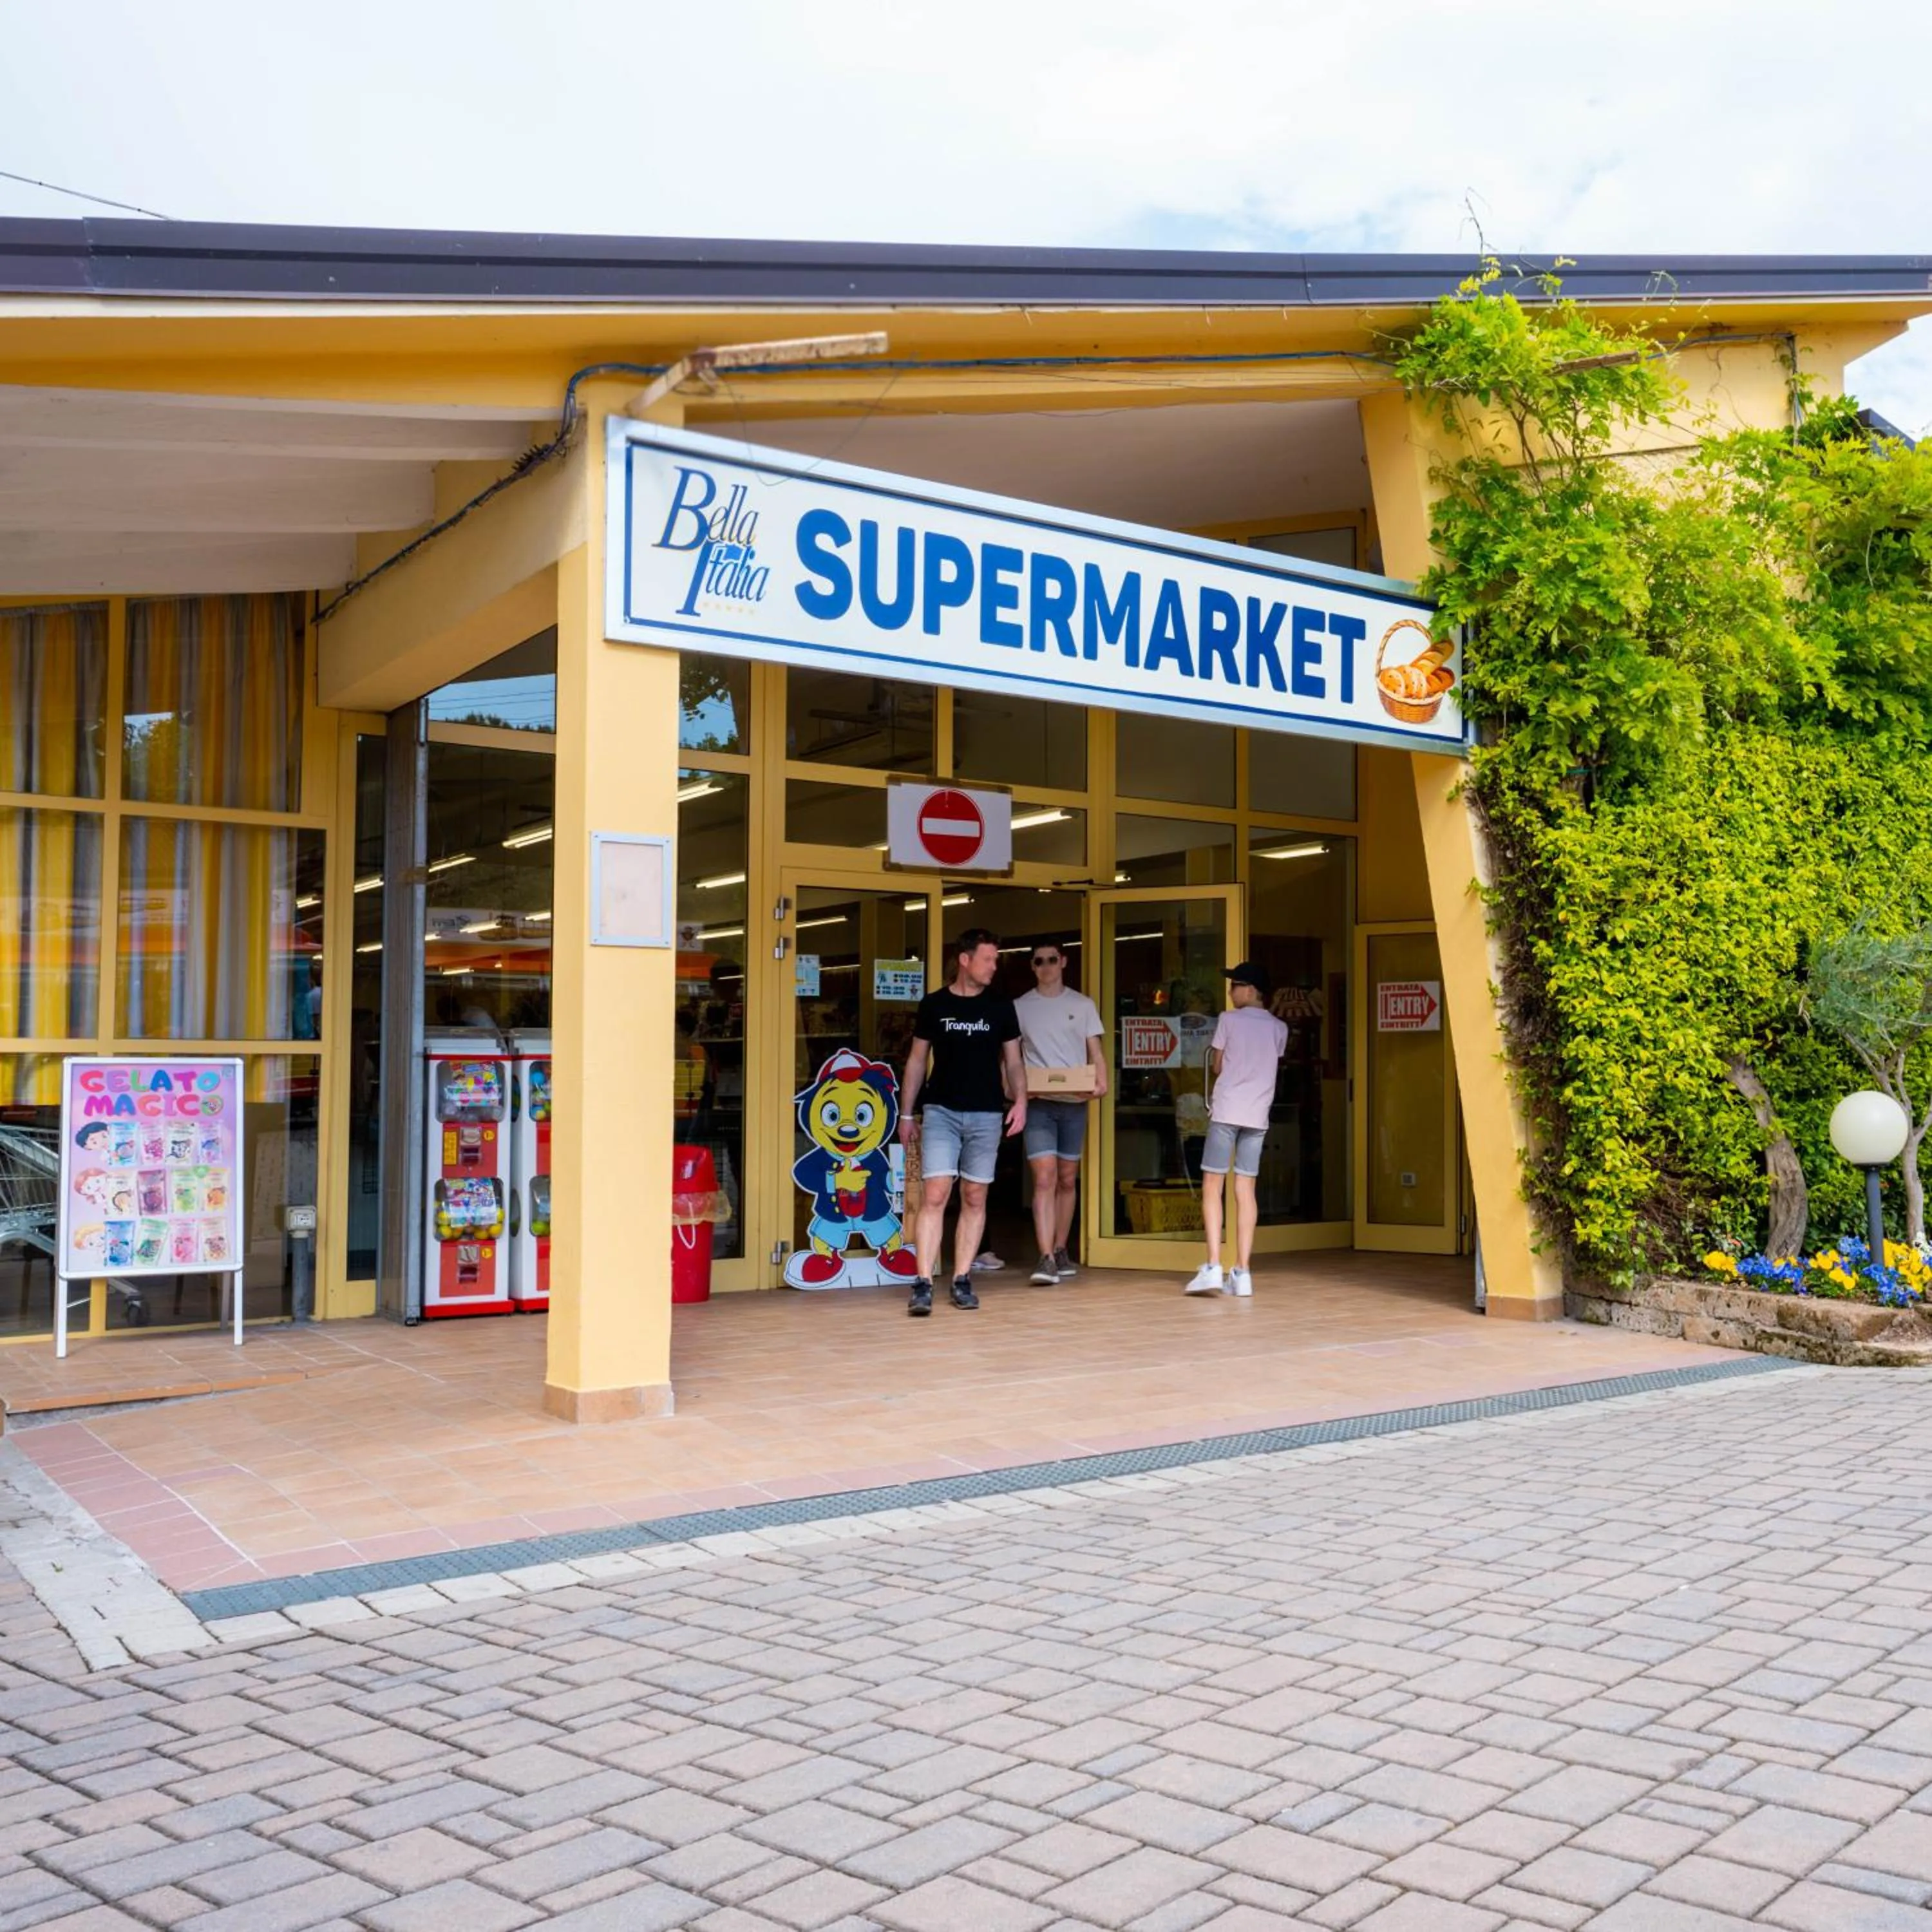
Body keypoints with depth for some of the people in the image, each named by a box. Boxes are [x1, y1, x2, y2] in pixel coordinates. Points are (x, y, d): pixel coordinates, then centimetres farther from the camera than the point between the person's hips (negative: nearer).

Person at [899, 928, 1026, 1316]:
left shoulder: (1001, 1007, 6)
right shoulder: (933, 1005, 3)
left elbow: (1012, 1061, 10)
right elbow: (917, 1061, 9)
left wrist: (1020, 1100, -7)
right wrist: (906, 1114, 7)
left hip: (986, 1114, 2)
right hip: (940, 1111, -2)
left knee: (975, 1199, 5)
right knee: (934, 1195, -11)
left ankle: (962, 1281, 13)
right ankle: (924, 1284, -13)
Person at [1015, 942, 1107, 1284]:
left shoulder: (1082, 1005, 9)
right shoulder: (1020, 1007, 7)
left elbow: (1095, 1052, 7)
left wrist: (1101, 1082, -11)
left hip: (1074, 1102, 2)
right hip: (1038, 1103, -2)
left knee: (1067, 1179, 10)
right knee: (1045, 1177, -12)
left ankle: (1060, 1252, 22)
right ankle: (1046, 1258, -16)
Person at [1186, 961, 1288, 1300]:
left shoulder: (1228, 1020, -1)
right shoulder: (1279, 1028, 10)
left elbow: (1216, 1067, 5)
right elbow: (1271, 1063, 15)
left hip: (1226, 1111, -4)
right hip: (1258, 1115, 4)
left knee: (1212, 1186, 0)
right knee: (1246, 1190, 5)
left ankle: (1213, 1267, -10)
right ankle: (1242, 1273, 2)